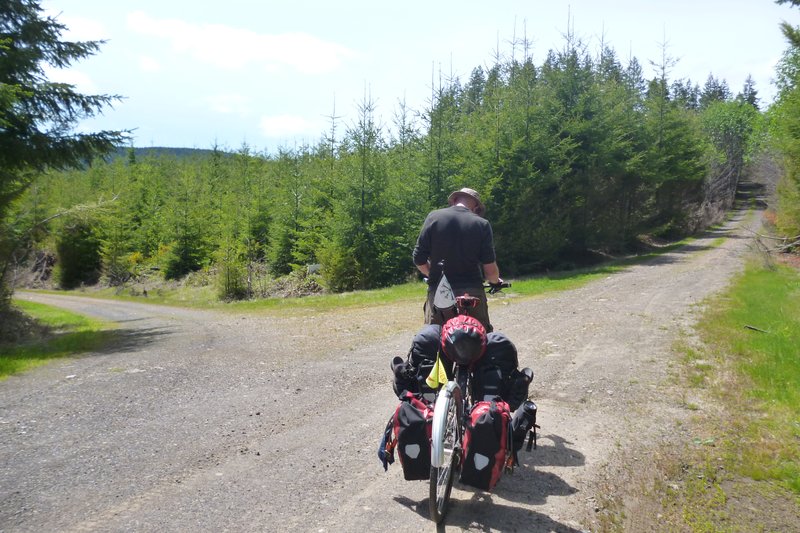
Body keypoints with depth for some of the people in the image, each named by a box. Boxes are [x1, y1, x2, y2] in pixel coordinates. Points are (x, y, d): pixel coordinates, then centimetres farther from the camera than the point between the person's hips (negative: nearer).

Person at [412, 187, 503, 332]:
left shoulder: (433, 217, 2)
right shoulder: (482, 224, 0)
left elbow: (419, 259, 1)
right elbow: (490, 269, -5)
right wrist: (496, 281, 18)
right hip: (472, 294, 0)